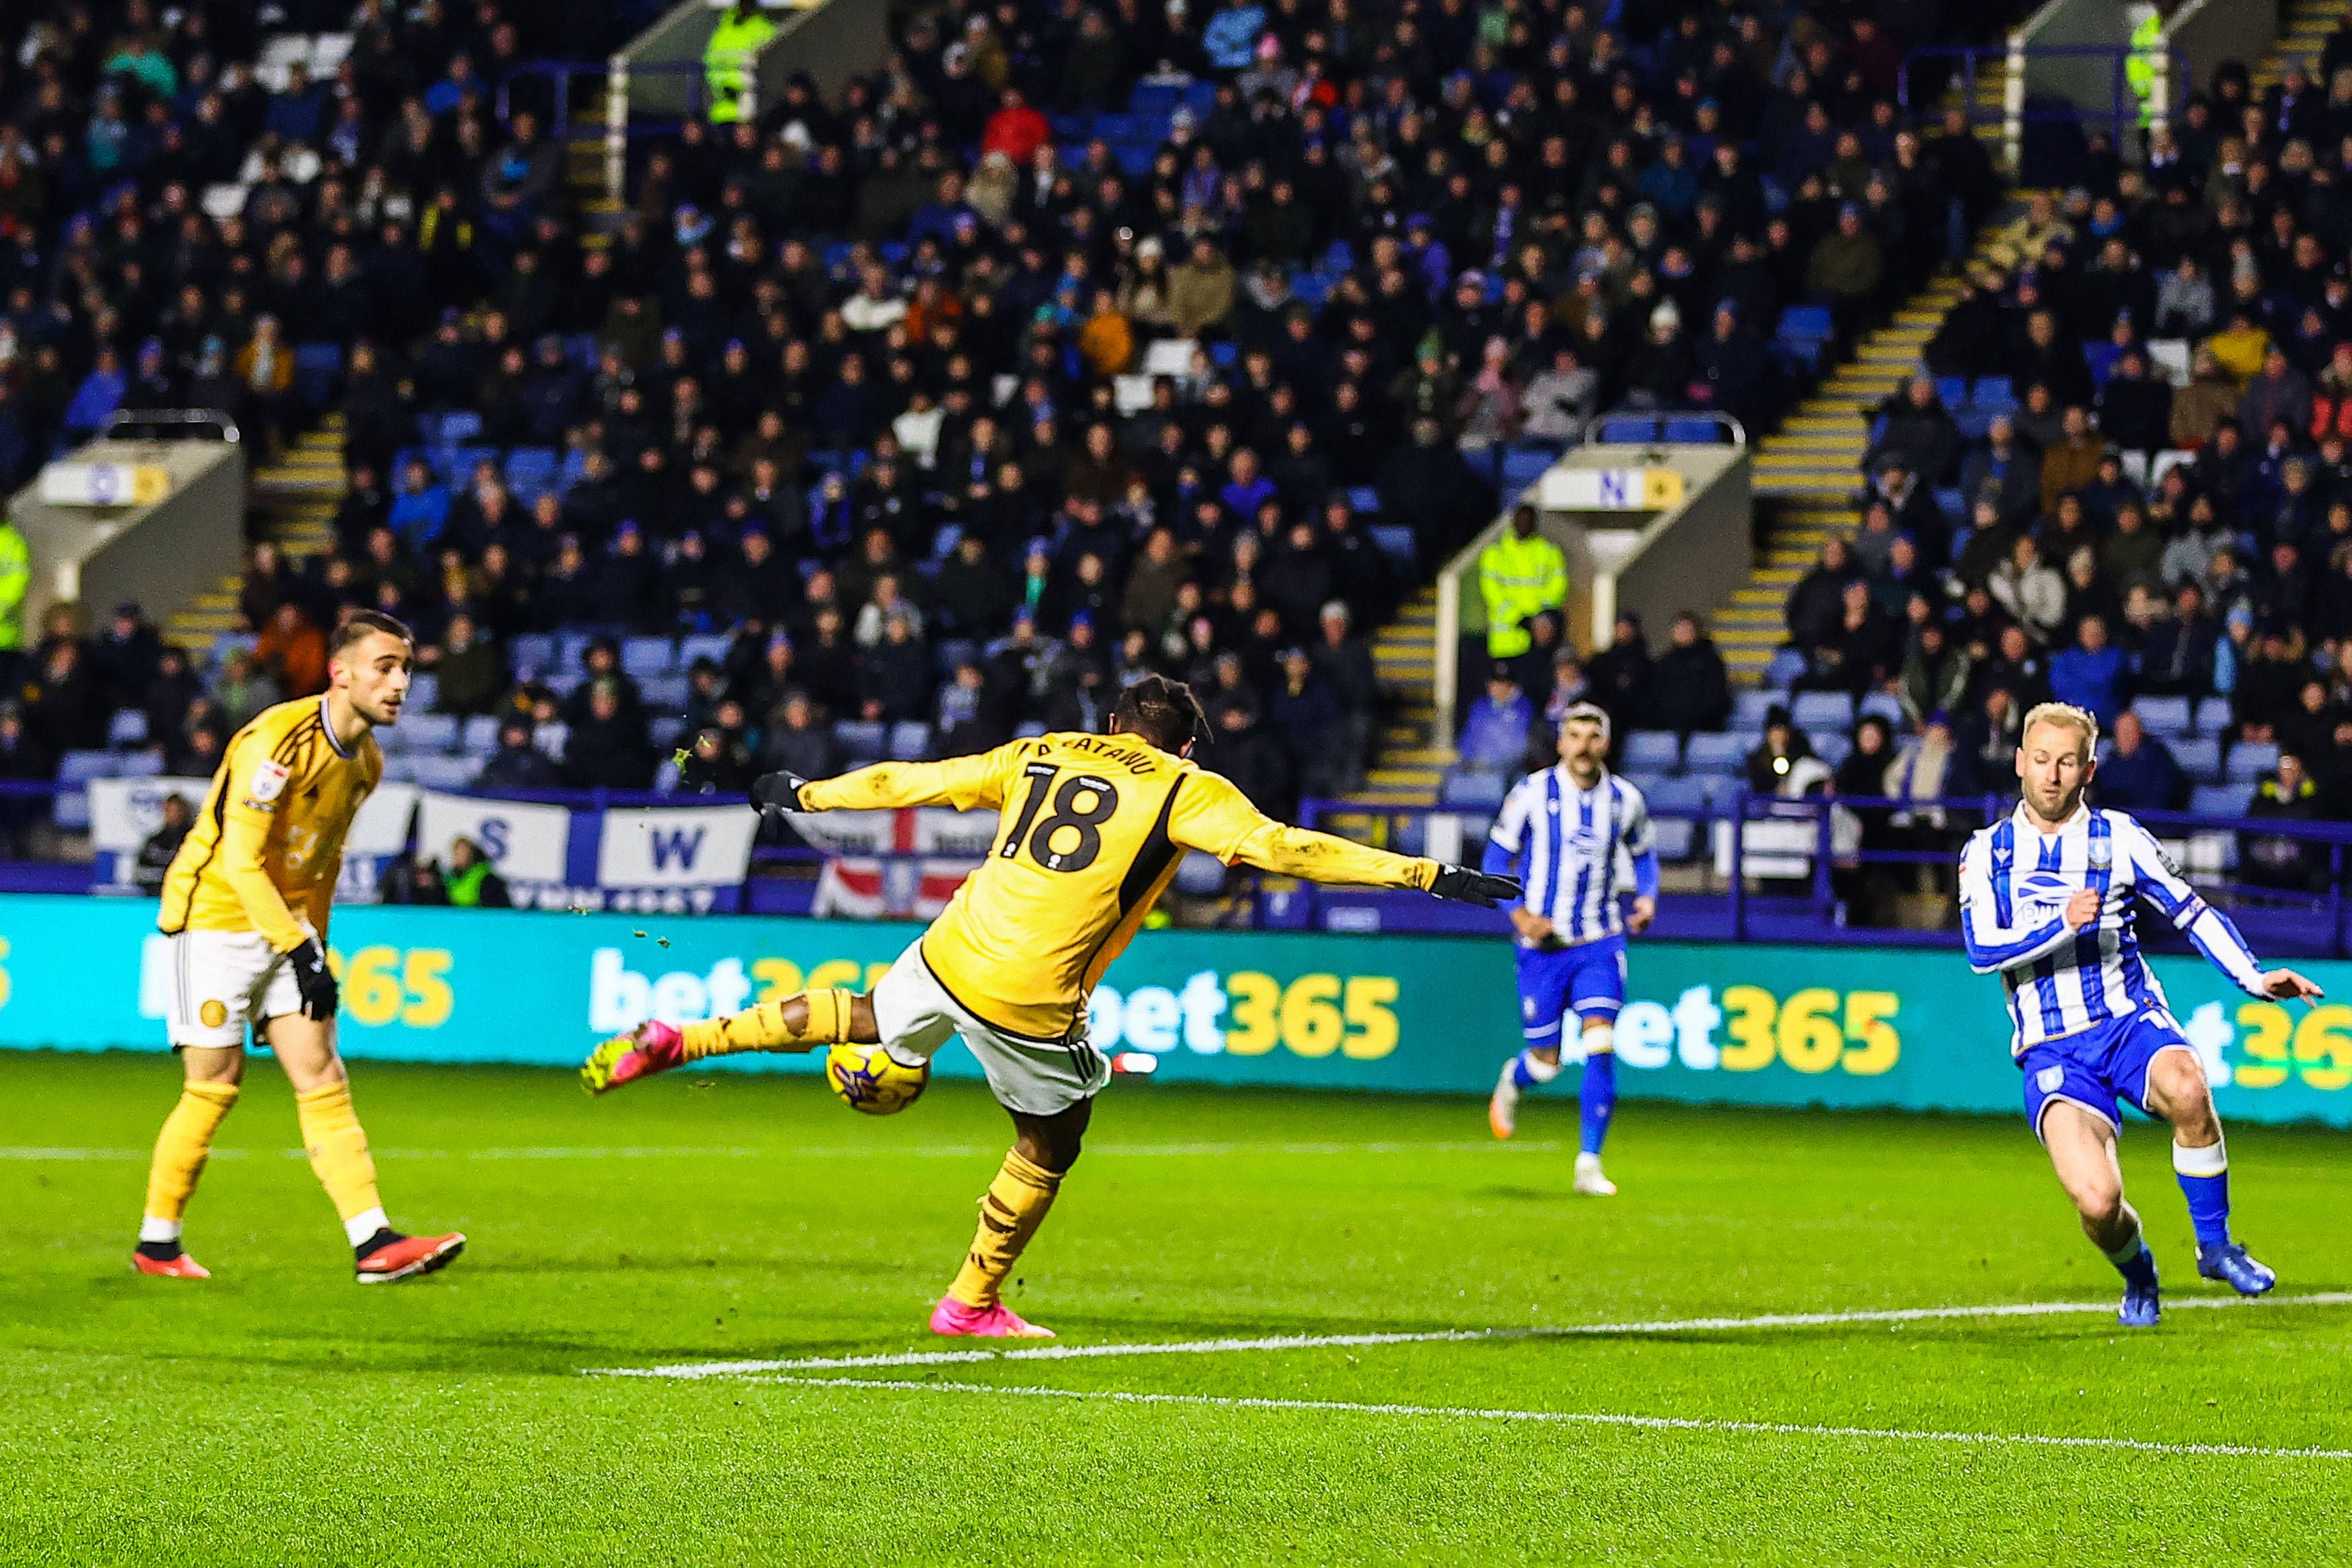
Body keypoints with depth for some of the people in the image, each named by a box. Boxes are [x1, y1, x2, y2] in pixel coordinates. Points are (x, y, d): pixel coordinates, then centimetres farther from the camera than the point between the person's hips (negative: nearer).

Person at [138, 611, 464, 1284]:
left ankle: (373, 1242, -11)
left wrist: (316, 942, 15)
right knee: (215, 1086, -5)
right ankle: (157, 1243, 11)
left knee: (323, 1081, -3)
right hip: (217, 918, -7)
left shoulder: (366, 761, 5)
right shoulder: (278, 740, -21)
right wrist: (300, 950, -23)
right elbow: (241, 861, -23)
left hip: (288, 928, 7)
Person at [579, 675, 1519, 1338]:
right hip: (1031, 1004, -5)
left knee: (867, 1020, 34)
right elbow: (1285, 849, -10)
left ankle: (679, 1042, 28)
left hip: (949, 957, 5)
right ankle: (972, 1304, 31)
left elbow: (908, 782, 20)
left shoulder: (1042, 756, 14)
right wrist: (1430, 877, -10)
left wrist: (804, 795, 34)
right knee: (1048, 1150, 19)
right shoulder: (1188, 793, 1)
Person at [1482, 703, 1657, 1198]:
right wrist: (1520, 914, -12)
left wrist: (1647, 897, -3)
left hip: (1600, 943, 1)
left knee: (1600, 1045, -16)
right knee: (1546, 1063, 3)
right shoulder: (1531, 793, -6)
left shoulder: (1625, 799, 1)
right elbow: (1497, 857, 1)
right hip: (1543, 944, -1)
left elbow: (1643, 854, 17)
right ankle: (1513, 1081, 42)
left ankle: (1589, 1164, -10)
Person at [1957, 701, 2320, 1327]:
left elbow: (2191, 912, 7)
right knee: (2096, 1198, -25)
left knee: (2186, 1088, -37)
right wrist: (2062, 925, -22)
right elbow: (1981, 950, -7)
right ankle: (2138, 1276, 13)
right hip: (2052, 1051, 0)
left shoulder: (2118, 838, 6)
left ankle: (2215, 1246, -13)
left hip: (2129, 1021, 0)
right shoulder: (1986, 852, 6)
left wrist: (2257, 979, -6)